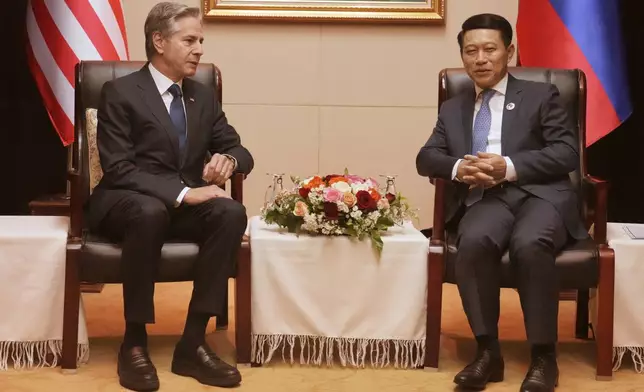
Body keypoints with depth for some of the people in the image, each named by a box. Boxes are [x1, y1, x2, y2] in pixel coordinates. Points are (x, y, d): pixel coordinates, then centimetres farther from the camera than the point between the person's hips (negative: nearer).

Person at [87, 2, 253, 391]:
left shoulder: (205, 97, 10)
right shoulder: (120, 92, -8)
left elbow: (240, 151, 11)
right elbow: (118, 170, -17)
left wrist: (229, 160, -16)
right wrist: (182, 192, -27)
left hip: (183, 203, 5)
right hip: (125, 203, -5)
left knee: (231, 212, -27)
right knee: (150, 212, -40)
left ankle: (193, 341, -24)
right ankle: (134, 342, -27)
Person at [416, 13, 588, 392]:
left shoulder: (541, 96, 13)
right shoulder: (452, 109, 25)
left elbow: (568, 153, 1)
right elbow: (426, 158, 14)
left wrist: (509, 167, -14)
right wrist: (458, 168, -10)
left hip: (539, 195, -2)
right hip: (484, 199, 2)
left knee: (530, 244, -37)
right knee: (474, 242, -34)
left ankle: (544, 357, -26)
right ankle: (488, 351, -24)